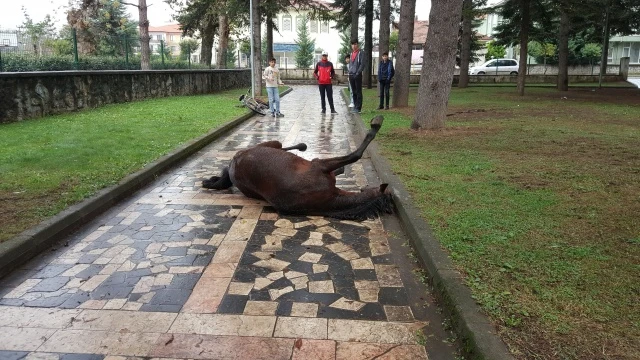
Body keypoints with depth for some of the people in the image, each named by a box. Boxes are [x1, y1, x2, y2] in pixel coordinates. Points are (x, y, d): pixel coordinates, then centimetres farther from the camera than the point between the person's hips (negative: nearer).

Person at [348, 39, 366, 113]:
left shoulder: (360, 53, -3)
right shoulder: (351, 54, 17)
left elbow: (362, 64, -9)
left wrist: (357, 73, -15)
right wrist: (349, 72, 10)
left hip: (357, 75, -7)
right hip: (351, 75, 7)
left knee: (358, 92, -5)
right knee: (354, 92, 10)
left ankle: (358, 108, -6)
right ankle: (355, 106, 16)